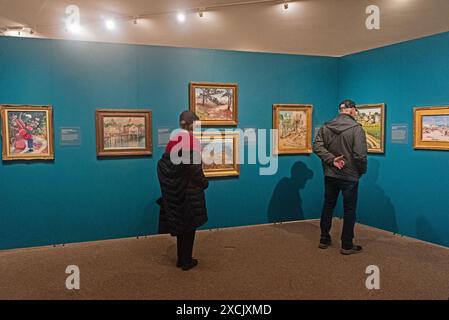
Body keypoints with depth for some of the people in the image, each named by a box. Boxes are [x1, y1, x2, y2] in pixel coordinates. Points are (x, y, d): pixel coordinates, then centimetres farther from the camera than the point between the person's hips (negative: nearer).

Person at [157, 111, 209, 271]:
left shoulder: (173, 139, 6)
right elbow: (194, 168, -21)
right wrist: (204, 182, -6)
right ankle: (187, 261, 15)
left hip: (175, 188, 7)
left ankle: (181, 259, 25)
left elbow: (163, 164, 6)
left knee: (180, 223, 16)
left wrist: (167, 184, 15)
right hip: (189, 189, -7)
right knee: (189, 225, 6)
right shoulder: (192, 141, -15)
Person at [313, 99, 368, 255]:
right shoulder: (356, 128, -14)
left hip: (330, 175, 5)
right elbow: (360, 155, -18)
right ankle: (347, 245, 13)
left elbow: (317, 147, -7)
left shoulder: (325, 127, 2)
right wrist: (362, 171, -1)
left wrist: (332, 159, -11)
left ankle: (324, 239, 26)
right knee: (349, 210, 6)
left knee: (328, 206, 16)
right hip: (349, 176, -5)